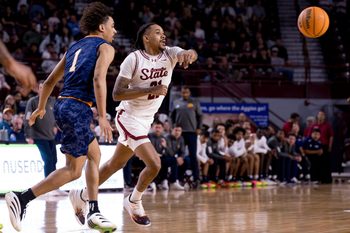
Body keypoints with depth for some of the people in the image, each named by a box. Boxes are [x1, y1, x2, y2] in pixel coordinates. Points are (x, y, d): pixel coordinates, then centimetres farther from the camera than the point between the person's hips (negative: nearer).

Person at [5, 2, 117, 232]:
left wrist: (41, 108, 38)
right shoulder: (105, 47, 0)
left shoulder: (75, 47, 22)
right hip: (78, 108, -9)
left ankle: (94, 213, 15)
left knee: (95, 154, 17)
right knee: (73, 170, -6)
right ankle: (22, 199, -14)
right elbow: (98, 79, -18)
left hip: (63, 104, 9)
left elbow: (50, 81, 25)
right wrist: (102, 117, -21)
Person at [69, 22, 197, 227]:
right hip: (130, 118, -7)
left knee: (117, 164, 18)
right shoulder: (134, 59, -17)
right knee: (154, 164, -16)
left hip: (145, 120, 7)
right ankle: (134, 202, 7)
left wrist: (189, 55, -50)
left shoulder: (170, 53, -4)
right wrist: (151, 90, -28)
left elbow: (189, 55, -25)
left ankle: (82, 196, 33)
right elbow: (117, 94, -21)